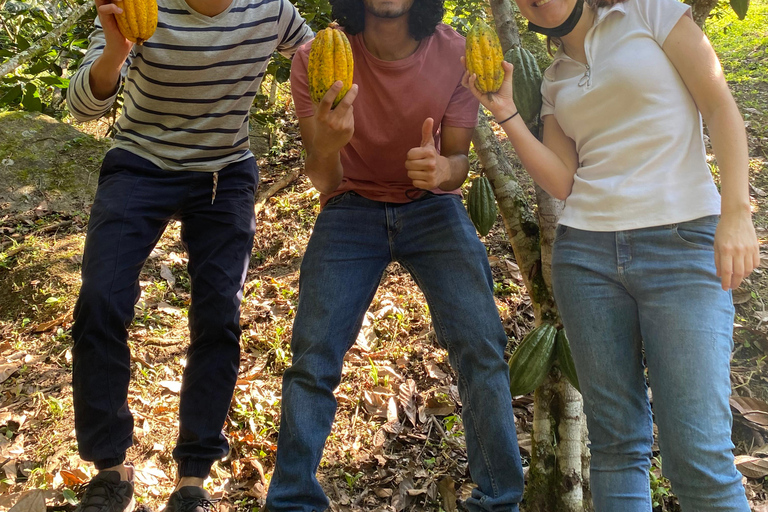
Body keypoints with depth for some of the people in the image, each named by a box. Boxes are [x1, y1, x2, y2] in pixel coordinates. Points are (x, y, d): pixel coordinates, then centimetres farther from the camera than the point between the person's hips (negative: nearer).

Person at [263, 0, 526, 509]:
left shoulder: (457, 53, -15)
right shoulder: (318, 59, -16)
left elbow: (458, 159, -5)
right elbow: (325, 182, -12)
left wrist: (442, 169, -31)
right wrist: (329, 145, -37)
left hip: (432, 206, 1)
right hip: (352, 206, 0)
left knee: (482, 347, -13)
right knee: (312, 359, -11)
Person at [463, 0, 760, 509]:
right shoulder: (554, 80, 18)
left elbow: (722, 108, -2)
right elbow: (563, 182, 9)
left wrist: (736, 211, -14)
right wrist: (507, 113, 2)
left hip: (683, 242, -4)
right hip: (586, 253, 5)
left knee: (699, 455, -12)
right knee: (615, 441, 4)